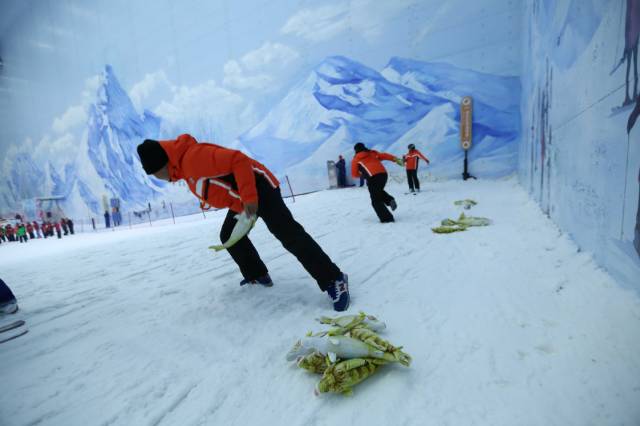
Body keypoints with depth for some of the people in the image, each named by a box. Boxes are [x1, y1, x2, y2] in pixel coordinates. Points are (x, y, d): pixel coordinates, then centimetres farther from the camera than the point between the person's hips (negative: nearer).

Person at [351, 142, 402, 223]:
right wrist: (396, 159, 7)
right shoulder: (373, 153, 27)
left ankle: (387, 218, -4)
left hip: (373, 177, -5)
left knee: (376, 201, 4)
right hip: (383, 174, 6)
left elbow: (354, 174, 19)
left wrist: (362, 173, 38)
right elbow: (384, 155, 15)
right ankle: (390, 200, 8)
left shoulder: (356, 159, 17)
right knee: (379, 190, 33)